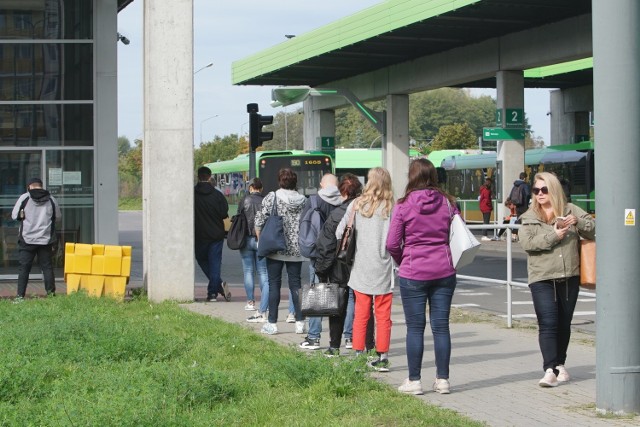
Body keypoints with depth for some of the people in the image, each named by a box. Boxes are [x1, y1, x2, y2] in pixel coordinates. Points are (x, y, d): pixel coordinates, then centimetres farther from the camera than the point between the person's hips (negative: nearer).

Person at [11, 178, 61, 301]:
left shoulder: (24, 198, -4)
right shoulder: (51, 199, 3)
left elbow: (14, 215, 1)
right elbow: (57, 216, 13)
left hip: (27, 240, -2)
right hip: (46, 240, 2)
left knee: (24, 268, 2)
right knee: (47, 267, 7)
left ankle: (20, 296, -1)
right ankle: (51, 293, 6)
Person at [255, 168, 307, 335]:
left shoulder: (272, 197, -7)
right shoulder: (303, 200, 3)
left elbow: (259, 221, -9)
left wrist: (261, 241, 2)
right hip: (296, 250, 3)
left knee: (274, 284, 3)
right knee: (295, 284, 9)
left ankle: (272, 324, 4)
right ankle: (300, 322, 8)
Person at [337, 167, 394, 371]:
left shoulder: (357, 205, -1)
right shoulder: (392, 208, -7)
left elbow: (340, 233, 4)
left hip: (361, 269, 2)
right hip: (384, 269, -2)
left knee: (361, 314, 11)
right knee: (383, 316, 6)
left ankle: (358, 354, 12)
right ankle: (382, 357, 7)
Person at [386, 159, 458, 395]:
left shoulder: (404, 205, -7)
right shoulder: (448, 202, 1)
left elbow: (392, 244, -6)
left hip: (413, 273, -3)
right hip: (444, 271, 3)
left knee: (415, 327, 4)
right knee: (441, 325, 8)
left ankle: (414, 380, 7)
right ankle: (442, 379, 12)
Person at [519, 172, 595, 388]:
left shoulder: (570, 210, 8)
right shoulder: (529, 218, 4)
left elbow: (594, 230, 2)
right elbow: (526, 242, -12)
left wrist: (578, 222, -16)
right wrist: (553, 235, -19)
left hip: (569, 277, 2)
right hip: (542, 278, -2)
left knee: (564, 323, 12)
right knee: (547, 324, -12)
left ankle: (560, 364, 27)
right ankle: (549, 370, -17)